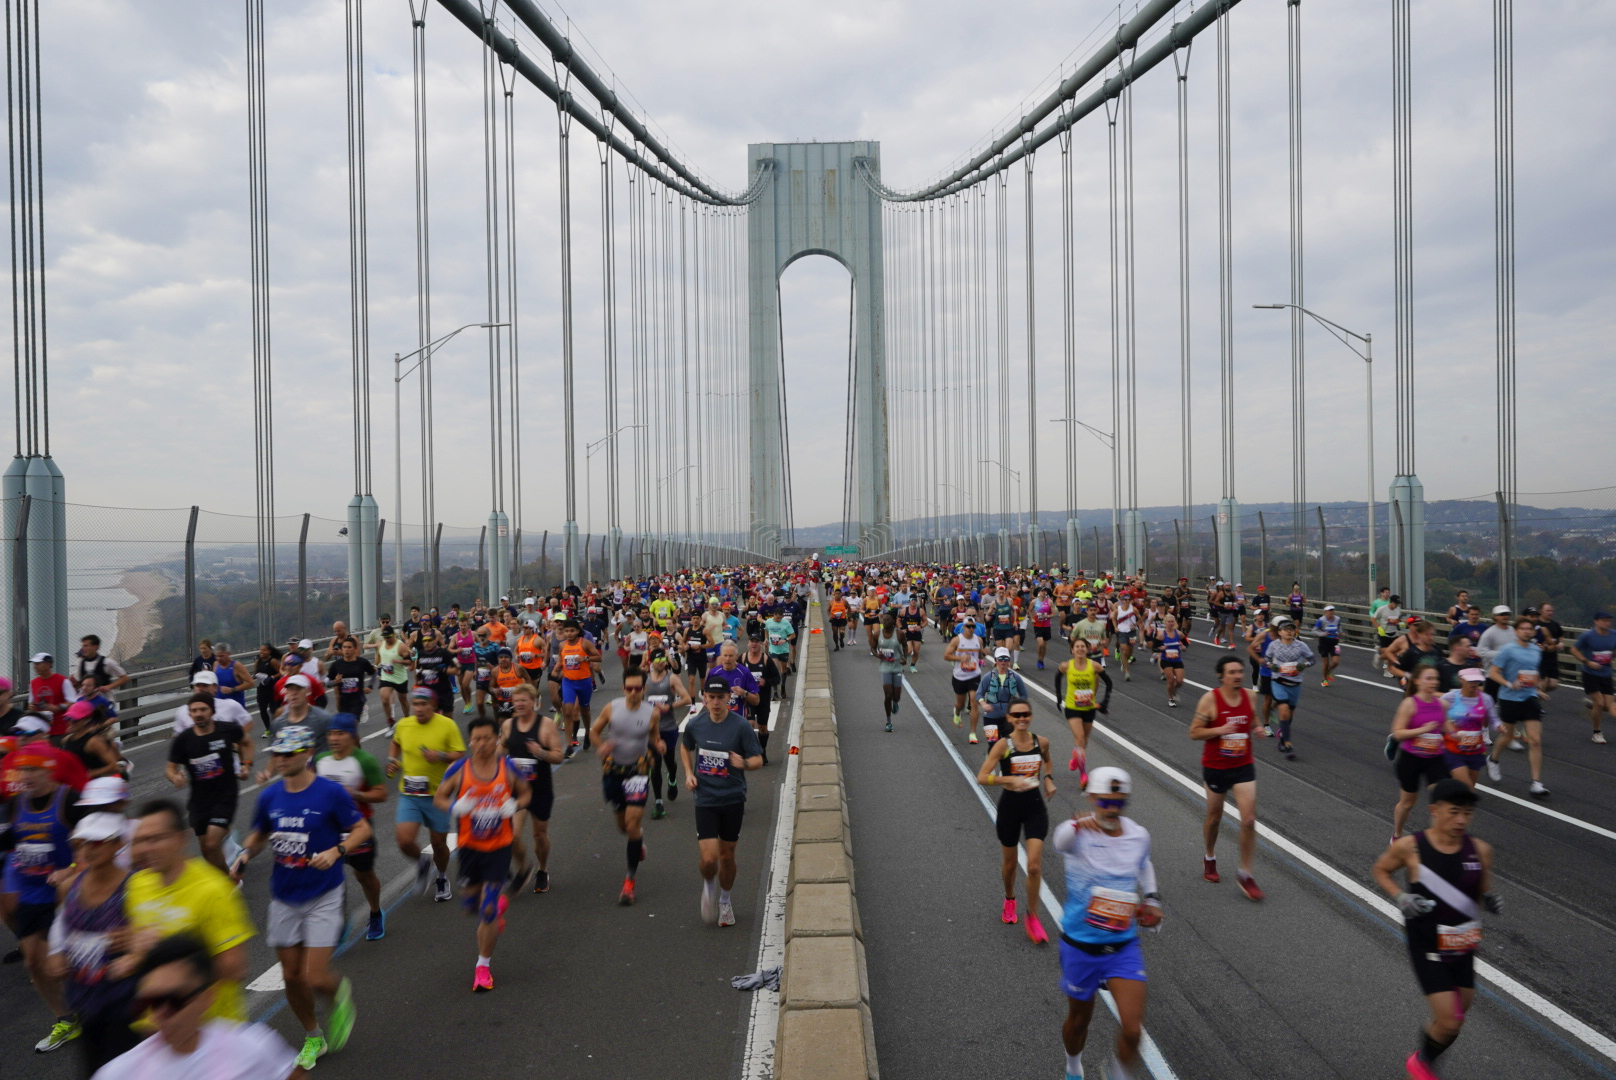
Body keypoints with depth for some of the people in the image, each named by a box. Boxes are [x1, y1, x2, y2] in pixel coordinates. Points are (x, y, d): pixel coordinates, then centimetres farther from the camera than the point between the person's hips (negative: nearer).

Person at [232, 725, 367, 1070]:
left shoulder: (331, 792, -13)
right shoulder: (269, 796, 0)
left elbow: (362, 828, -6)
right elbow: (259, 834, 17)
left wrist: (336, 851, -22)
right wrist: (244, 855, -3)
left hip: (323, 897, -4)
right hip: (284, 898, 5)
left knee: (316, 978, -10)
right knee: (291, 976, 12)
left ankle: (341, 993, 27)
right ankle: (313, 1037, 36)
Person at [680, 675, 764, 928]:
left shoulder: (741, 726, -11)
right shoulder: (695, 724, -3)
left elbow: (758, 759, -7)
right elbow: (685, 747, 18)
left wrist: (744, 763, -28)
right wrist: (688, 773, 4)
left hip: (733, 799, 0)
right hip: (705, 800, 0)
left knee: (727, 857, 11)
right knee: (709, 859, -10)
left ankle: (725, 901, 38)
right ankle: (709, 887, 25)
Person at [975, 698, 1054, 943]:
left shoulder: (1041, 742, -3)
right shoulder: (1003, 744, -14)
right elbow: (982, 777, -20)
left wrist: (1048, 779, 4)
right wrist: (1011, 779, -30)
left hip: (1035, 806, 2)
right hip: (1010, 806, -2)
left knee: (1034, 866, -7)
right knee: (1009, 864, 15)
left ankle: (1032, 918, 12)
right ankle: (1009, 900, 46)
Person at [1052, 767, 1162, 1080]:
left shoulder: (1139, 835, -5)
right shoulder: (1079, 834, -21)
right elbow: (1061, 840, -47)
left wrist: (1151, 898, 4)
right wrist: (1078, 826, -70)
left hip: (1124, 946, 2)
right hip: (1080, 946, -2)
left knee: (1132, 1030, -10)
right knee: (1079, 1021, 17)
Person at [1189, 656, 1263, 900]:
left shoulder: (1248, 695, -2)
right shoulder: (1210, 699, -15)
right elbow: (1194, 732, -13)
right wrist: (1219, 730, -27)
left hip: (1243, 766, 3)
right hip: (1215, 767, -3)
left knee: (1249, 820, -6)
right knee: (1214, 817, 14)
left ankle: (1245, 874, 8)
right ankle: (1209, 859, 41)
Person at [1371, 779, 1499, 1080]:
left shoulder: (1480, 850, -8)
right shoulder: (1409, 847, -18)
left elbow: (1483, 891, 7)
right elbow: (1381, 870, 0)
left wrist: (1491, 900, -15)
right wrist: (1400, 898, -17)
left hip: (1463, 950, 4)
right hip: (1428, 949, -4)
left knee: (1456, 1020, 16)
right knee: (1448, 1021, -6)